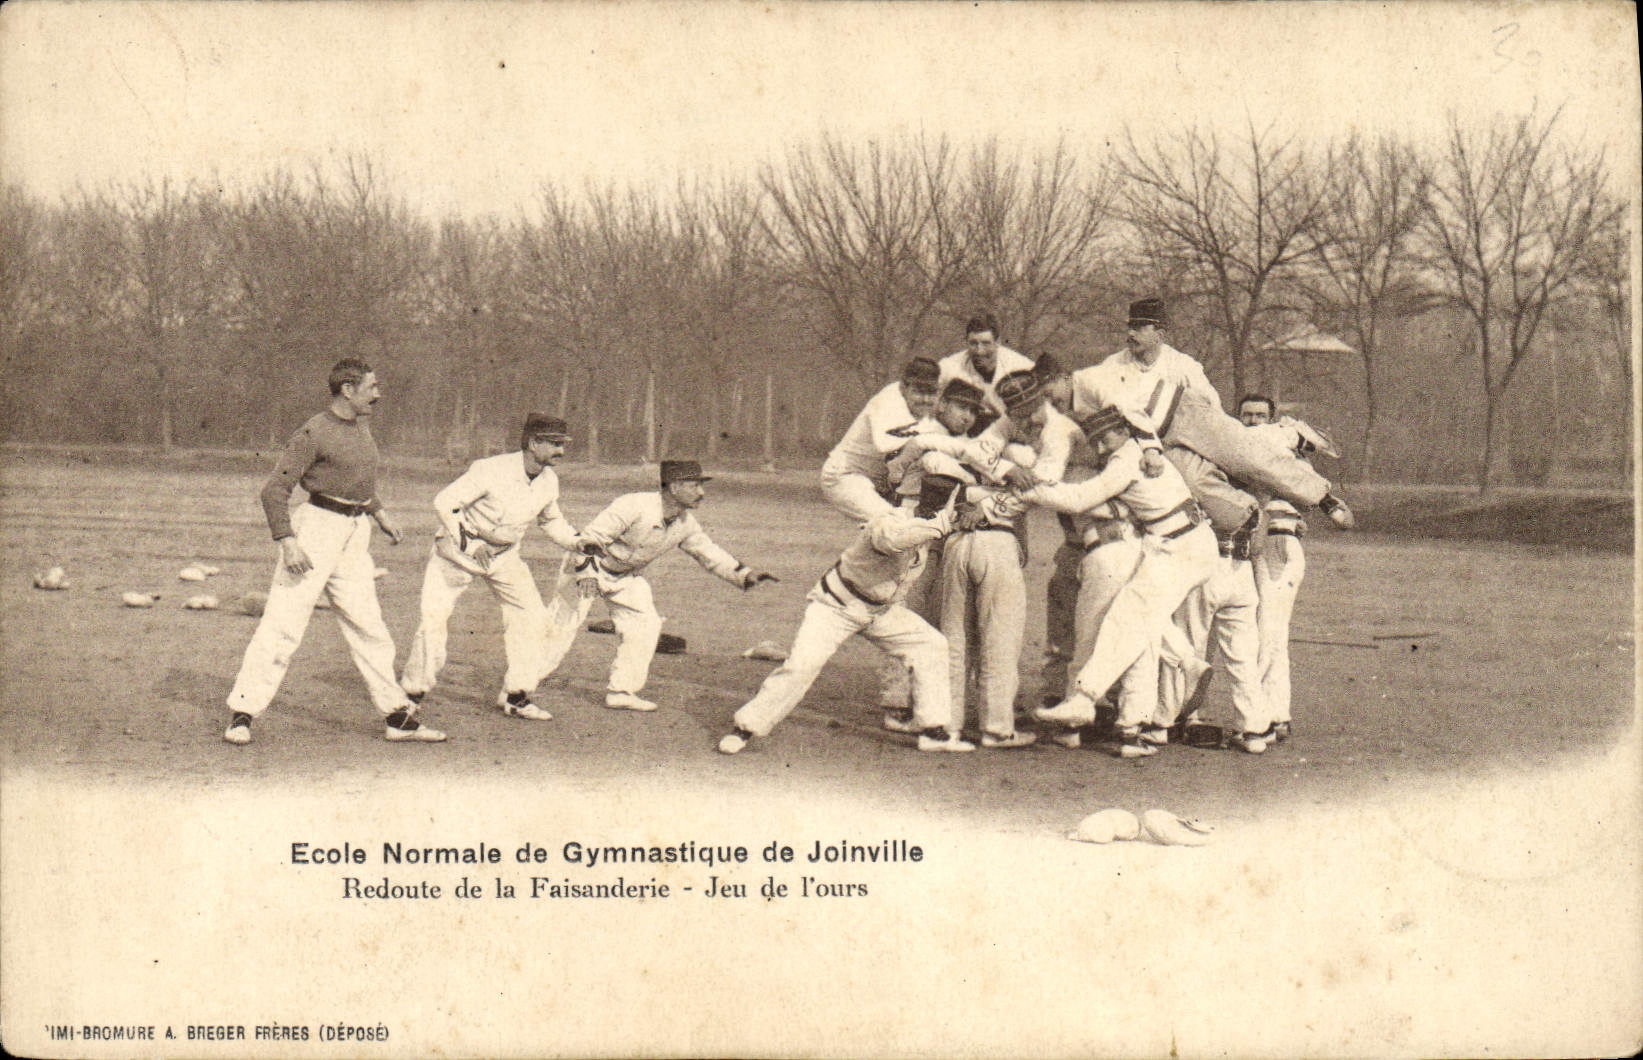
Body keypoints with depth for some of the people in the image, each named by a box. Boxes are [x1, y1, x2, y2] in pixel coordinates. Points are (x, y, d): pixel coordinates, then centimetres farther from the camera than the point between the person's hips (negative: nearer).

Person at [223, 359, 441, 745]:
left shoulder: (362, 426, 12)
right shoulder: (314, 433, -13)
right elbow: (275, 489, -16)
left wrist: (378, 513, 26)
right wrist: (287, 541, -25)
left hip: (356, 533, 7)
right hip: (317, 527, -7)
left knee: (368, 626, 10)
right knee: (283, 623, -9)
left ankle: (398, 717, 14)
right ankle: (242, 713, -3)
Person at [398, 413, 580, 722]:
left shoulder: (549, 482, -6)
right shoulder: (492, 470, -27)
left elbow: (551, 521, 14)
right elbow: (444, 502, -24)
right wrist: (465, 544, -30)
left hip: (504, 557, 6)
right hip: (459, 552, -6)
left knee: (533, 617, -1)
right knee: (434, 617, -11)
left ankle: (516, 697, 11)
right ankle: (411, 693, 6)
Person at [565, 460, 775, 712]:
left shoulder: (686, 524, -8)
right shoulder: (635, 506, -31)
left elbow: (710, 554, 3)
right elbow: (591, 535, -32)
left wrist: (745, 574, -10)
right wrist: (586, 572, -44)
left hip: (626, 576, 7)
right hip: (592, 567, -7)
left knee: (647, 624, 0)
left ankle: (621, 691, 10)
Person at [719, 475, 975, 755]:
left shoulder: (924, 524, -7)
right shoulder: (889, 522, -33)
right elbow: (895, 538, -59)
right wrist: (942, 523, -57)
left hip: (881, 610, 8)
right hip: (836, 606, -7)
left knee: (931, 644, -4)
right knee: (801, 665, -19)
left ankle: (934, 730, 4)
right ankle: (746, 727, -3)